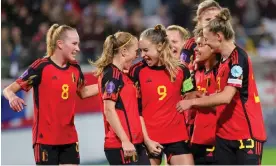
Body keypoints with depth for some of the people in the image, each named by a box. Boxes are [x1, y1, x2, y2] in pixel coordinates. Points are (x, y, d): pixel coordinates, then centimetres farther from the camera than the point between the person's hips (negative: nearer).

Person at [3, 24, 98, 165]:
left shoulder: (75, 68, 5)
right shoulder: (41, 67, -13)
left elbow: (82, 92, 25)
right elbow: (8, 89, -12)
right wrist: (12, 97, -35)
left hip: (69, 138, 6)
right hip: (45, 138, -6)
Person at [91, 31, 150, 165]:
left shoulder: (121, 74, 16)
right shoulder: (112, 74, -12)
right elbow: (109, 110, -18)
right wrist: (125, 140, -21)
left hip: (134, 143, 9)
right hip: (120, 145, -9)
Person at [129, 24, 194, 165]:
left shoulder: (180, 70, 2)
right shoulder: (137, 71, -2)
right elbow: (135, 109, -3)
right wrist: (146, 139, -8)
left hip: (177, 136, 1)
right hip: (149, 139, -1)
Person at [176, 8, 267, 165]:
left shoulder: (238, 58, -16)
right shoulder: (224, 59, 11)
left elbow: (227, 97, -24)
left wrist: (193, 102, -16)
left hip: (246, 134, -9)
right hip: (225, 134, 9)